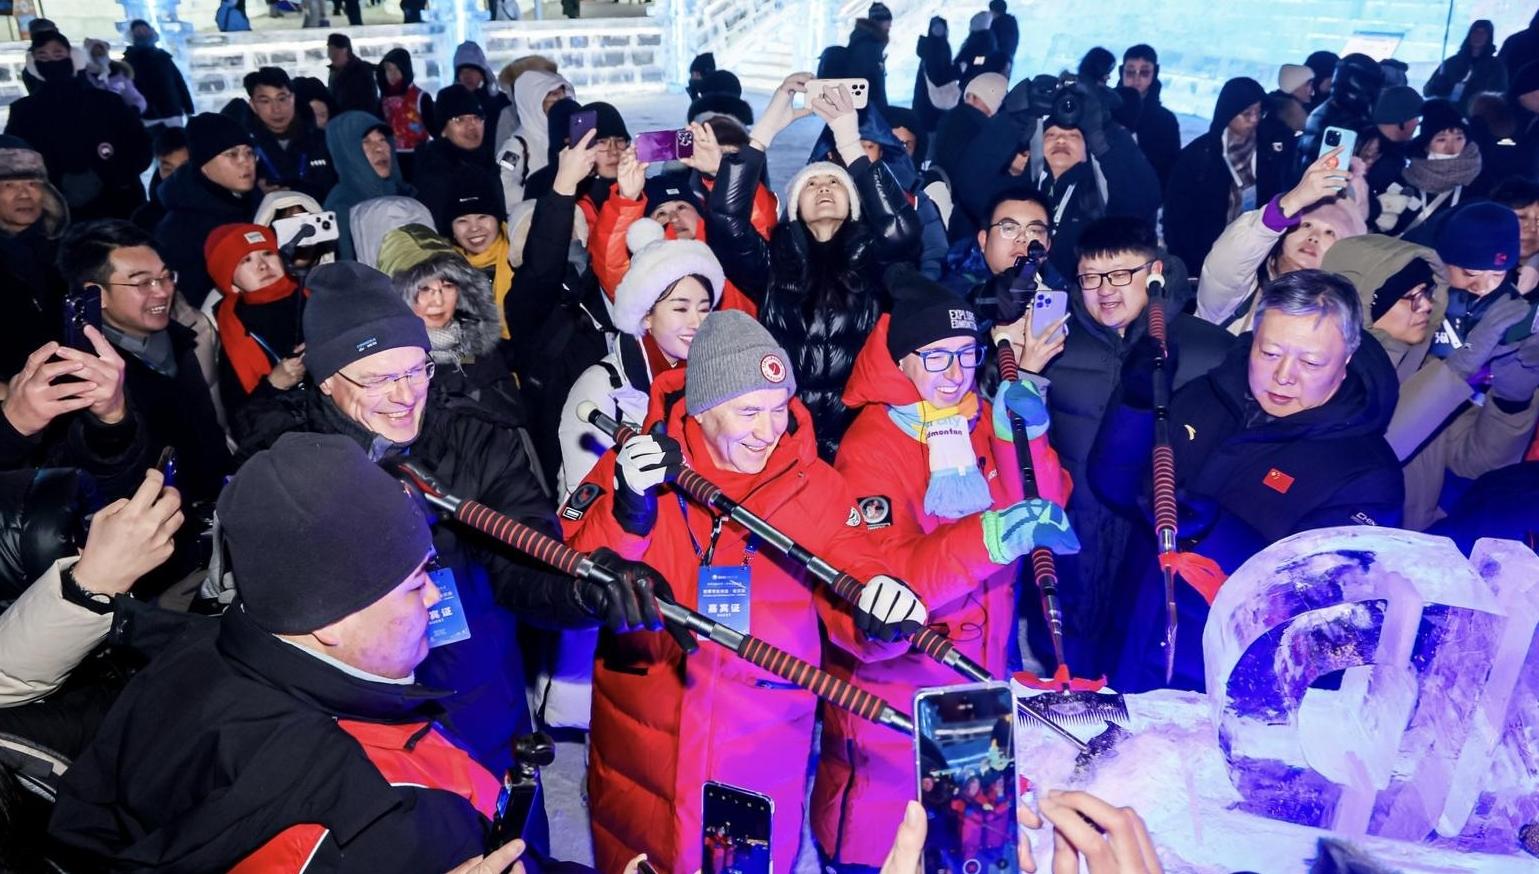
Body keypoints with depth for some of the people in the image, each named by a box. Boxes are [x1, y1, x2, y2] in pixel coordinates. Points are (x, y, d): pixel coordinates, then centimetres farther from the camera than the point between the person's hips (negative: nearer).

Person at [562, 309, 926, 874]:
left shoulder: (815, 486, -4)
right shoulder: (635, 463, -7)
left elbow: (852, 586, -7)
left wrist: (881, 612, -30)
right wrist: (626, 515, -27)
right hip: (640, 745, 0)